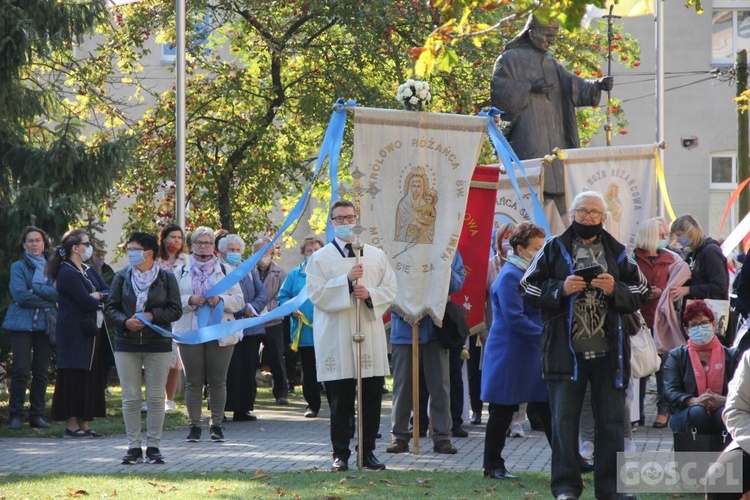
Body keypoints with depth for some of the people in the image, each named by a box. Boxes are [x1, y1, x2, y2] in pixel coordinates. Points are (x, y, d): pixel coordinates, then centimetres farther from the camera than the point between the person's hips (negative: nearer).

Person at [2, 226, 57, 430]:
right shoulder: (18, 267, 4)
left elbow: (57, 293, -3)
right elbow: (20, 295, -9)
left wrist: (36, 286, -12)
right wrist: (46, 300, -8)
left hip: (44, 325, 3)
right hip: (22, 324, -3)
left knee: (42, 371, 2)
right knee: (21, 370, -8)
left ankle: (37, 414, 8)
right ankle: (15, 414, -2)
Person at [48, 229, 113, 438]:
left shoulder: (88, 271, 17)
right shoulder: (67, 272, -12)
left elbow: (109, 292, 9)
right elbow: (86, 302, -19)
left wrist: (97, 296, -11)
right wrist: (102, 300, -1)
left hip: (92, 332, 9)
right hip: (75, 333, -9)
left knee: (90, 377, 7)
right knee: (75, 376, -7)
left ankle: (84, 423, 10)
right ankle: (71, 424, -5)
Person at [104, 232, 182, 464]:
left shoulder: (166, 278, 1)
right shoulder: (122, 277, 7)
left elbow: (175, 310, -2)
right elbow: (110, 308, 5)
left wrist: (152, 316, -16)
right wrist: (125, 321, -14)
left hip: (158, 345, -2)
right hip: (126, 345, 2)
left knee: (156, 397, 0)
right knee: (130, 398, 1)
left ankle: (153, 447, 7)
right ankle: (133, 447, 7)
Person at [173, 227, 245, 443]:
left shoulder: (225, 271, 11)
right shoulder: (180, 272, 10)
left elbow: (239, 301, 5)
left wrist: (221, 300, -12)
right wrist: (190, 300, -15)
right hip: (190, 333, 0)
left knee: (218, 381, 1)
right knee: (193, 381, 0)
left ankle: (216, 424, 8)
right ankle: (194, 425, 6)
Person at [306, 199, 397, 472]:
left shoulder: (376, 255, 14)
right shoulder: (320, 258, 5)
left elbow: (390, 290, 9)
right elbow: (316, 293, -6)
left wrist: (370, 294, -10)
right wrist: (346, 281, -16)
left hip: (370, 335, 2)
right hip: (335, 340, -2)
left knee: (371, 398, 2)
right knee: (340, 401, -1)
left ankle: (368, 452, 11)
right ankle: (341, 454, 6)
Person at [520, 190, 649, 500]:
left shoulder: (617, 253, 10)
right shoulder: (554, 250, 4)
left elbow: (640, 294, 10)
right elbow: (530, 290, 3)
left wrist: (615, 290, -9)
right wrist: (561, 289, -13)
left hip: (608, 350, 2)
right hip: (565, 350, -2)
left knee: (610, 421, 5)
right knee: (564, 419, -1)